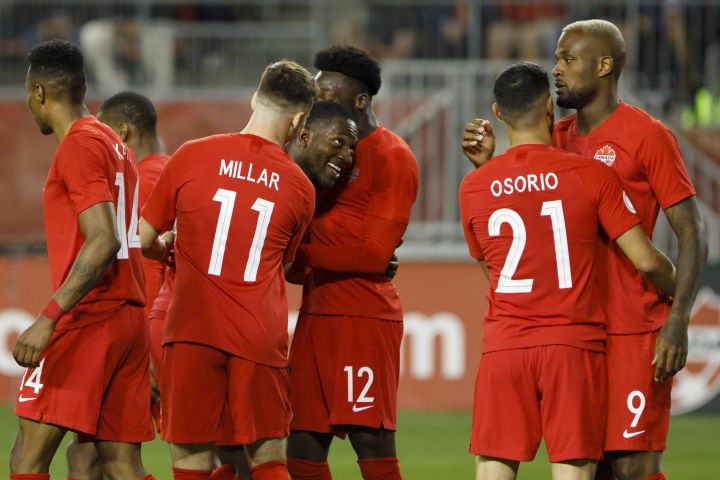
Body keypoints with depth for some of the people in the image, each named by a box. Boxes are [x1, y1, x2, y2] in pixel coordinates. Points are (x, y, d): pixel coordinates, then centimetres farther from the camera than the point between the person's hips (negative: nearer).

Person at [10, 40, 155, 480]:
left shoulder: (79, 146, -10)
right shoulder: (116, 146, 18)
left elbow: (104, 242, -21)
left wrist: (49, 318, -27)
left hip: (86, 321, -9)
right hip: (130, 317, 9)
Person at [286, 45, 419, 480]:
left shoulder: (391, 157, -7)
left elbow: (375, 253, -13)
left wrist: (302, 252, -12)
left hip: (364, 317, -8)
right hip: (316, 312, 8)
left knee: (371, 443, -11)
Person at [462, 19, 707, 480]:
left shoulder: (647, 136, -8)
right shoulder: (559, 138, 13)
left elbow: (692, 234, -9)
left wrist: (678, 321, -19)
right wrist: (489, 163, 2)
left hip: (634, 331, -7)